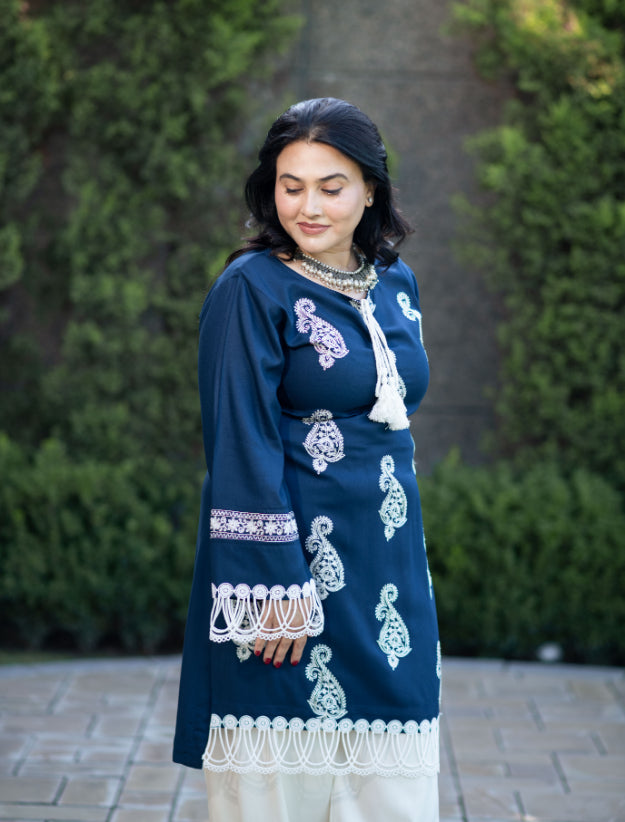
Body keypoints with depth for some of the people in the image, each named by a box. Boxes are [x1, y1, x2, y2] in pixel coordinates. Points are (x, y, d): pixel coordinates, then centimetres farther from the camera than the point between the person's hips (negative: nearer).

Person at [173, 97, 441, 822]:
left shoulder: (394, 285, 10)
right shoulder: (253, 288, -9)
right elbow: (242, 448, -14)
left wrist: (405, 563, 16)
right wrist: (280, 584, -18)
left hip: (389, 568, 6)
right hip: (288, 559, -6)